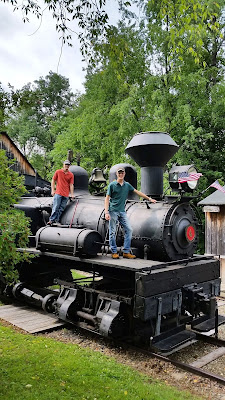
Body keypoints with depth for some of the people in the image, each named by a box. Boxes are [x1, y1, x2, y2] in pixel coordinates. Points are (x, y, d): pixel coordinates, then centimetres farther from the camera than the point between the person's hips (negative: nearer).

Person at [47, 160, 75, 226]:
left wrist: (72, 194, -1)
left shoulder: (71, 175, 7)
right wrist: (53, 190, 0)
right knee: (55, 207, -7)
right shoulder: (58, 172, 4)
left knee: (61, 209, 4)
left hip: (66, 195, 3)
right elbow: (53, 181, 8)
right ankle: (51, 220, -2)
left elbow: (71, 185, 6)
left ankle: (56, 220, 11)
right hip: (58, 193, -2)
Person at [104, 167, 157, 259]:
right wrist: (106, 212, -12)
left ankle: (126, 252, 3)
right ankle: (114, 252, 10)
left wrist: (149, 198, 18)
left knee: (128, 230, -2)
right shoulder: (112, 185, -2)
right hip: (113, 211, -4)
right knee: (113, 232, -1)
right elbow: (107, 198, -3)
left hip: (122, 211, 4)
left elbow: (137, 192, 17)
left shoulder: (127, 185, 10)